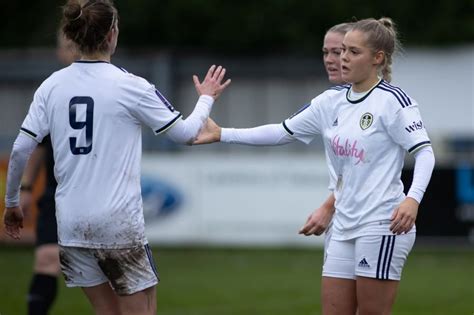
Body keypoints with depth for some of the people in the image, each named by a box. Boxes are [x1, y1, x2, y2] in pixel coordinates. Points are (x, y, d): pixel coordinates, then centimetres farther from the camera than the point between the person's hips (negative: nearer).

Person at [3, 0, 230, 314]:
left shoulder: (51, 86, 2)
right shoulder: (130, 87, -9)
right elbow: (186, 133, 1)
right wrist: (207, 99, 20)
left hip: (70, 224, 5)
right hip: (119, 223, -5)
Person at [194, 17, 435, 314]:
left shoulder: (393, 100, -8)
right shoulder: (331, 102, 11)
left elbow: (425, 152, -13)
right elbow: (282, 132, 15)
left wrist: (413, 199, -29)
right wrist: (222, 134, 11)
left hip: (382, 225, -7)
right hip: (344, 228, 7)